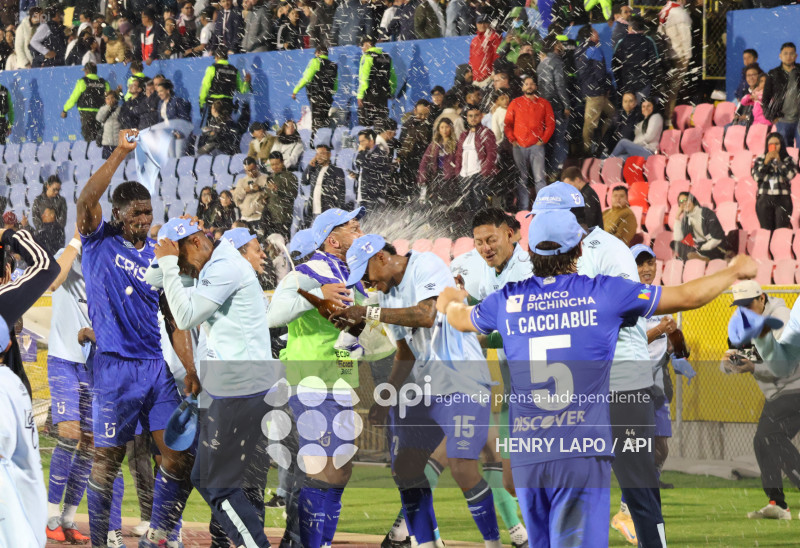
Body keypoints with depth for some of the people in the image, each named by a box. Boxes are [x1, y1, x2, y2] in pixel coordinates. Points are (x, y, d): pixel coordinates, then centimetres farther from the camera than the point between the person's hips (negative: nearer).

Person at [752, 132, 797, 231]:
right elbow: (756, 177, -4)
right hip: (764, 200, 1)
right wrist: (766, 162, -11)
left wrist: (779, 161, -11)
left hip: (782, 200, -1)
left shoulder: (788, 160, 5)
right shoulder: (760, 160, 8)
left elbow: (790, 175, -11)